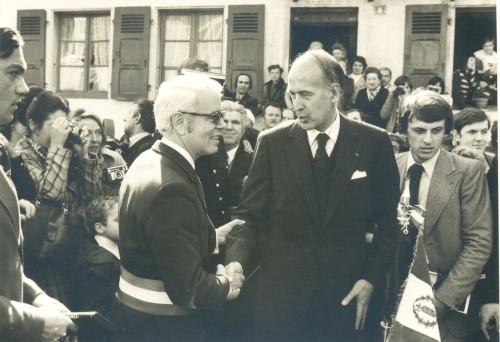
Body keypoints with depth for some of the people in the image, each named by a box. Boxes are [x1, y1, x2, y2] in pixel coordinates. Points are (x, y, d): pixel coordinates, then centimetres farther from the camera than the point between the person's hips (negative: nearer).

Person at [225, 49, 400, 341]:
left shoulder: (374, 142, -2)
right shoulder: (273, 142, -1)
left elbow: (389, 219, 5)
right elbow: (250, 215, -1)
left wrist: (372, 278, -3)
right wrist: (235, 264, -18)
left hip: (347, 293, 0)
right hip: (281, 292, 0)